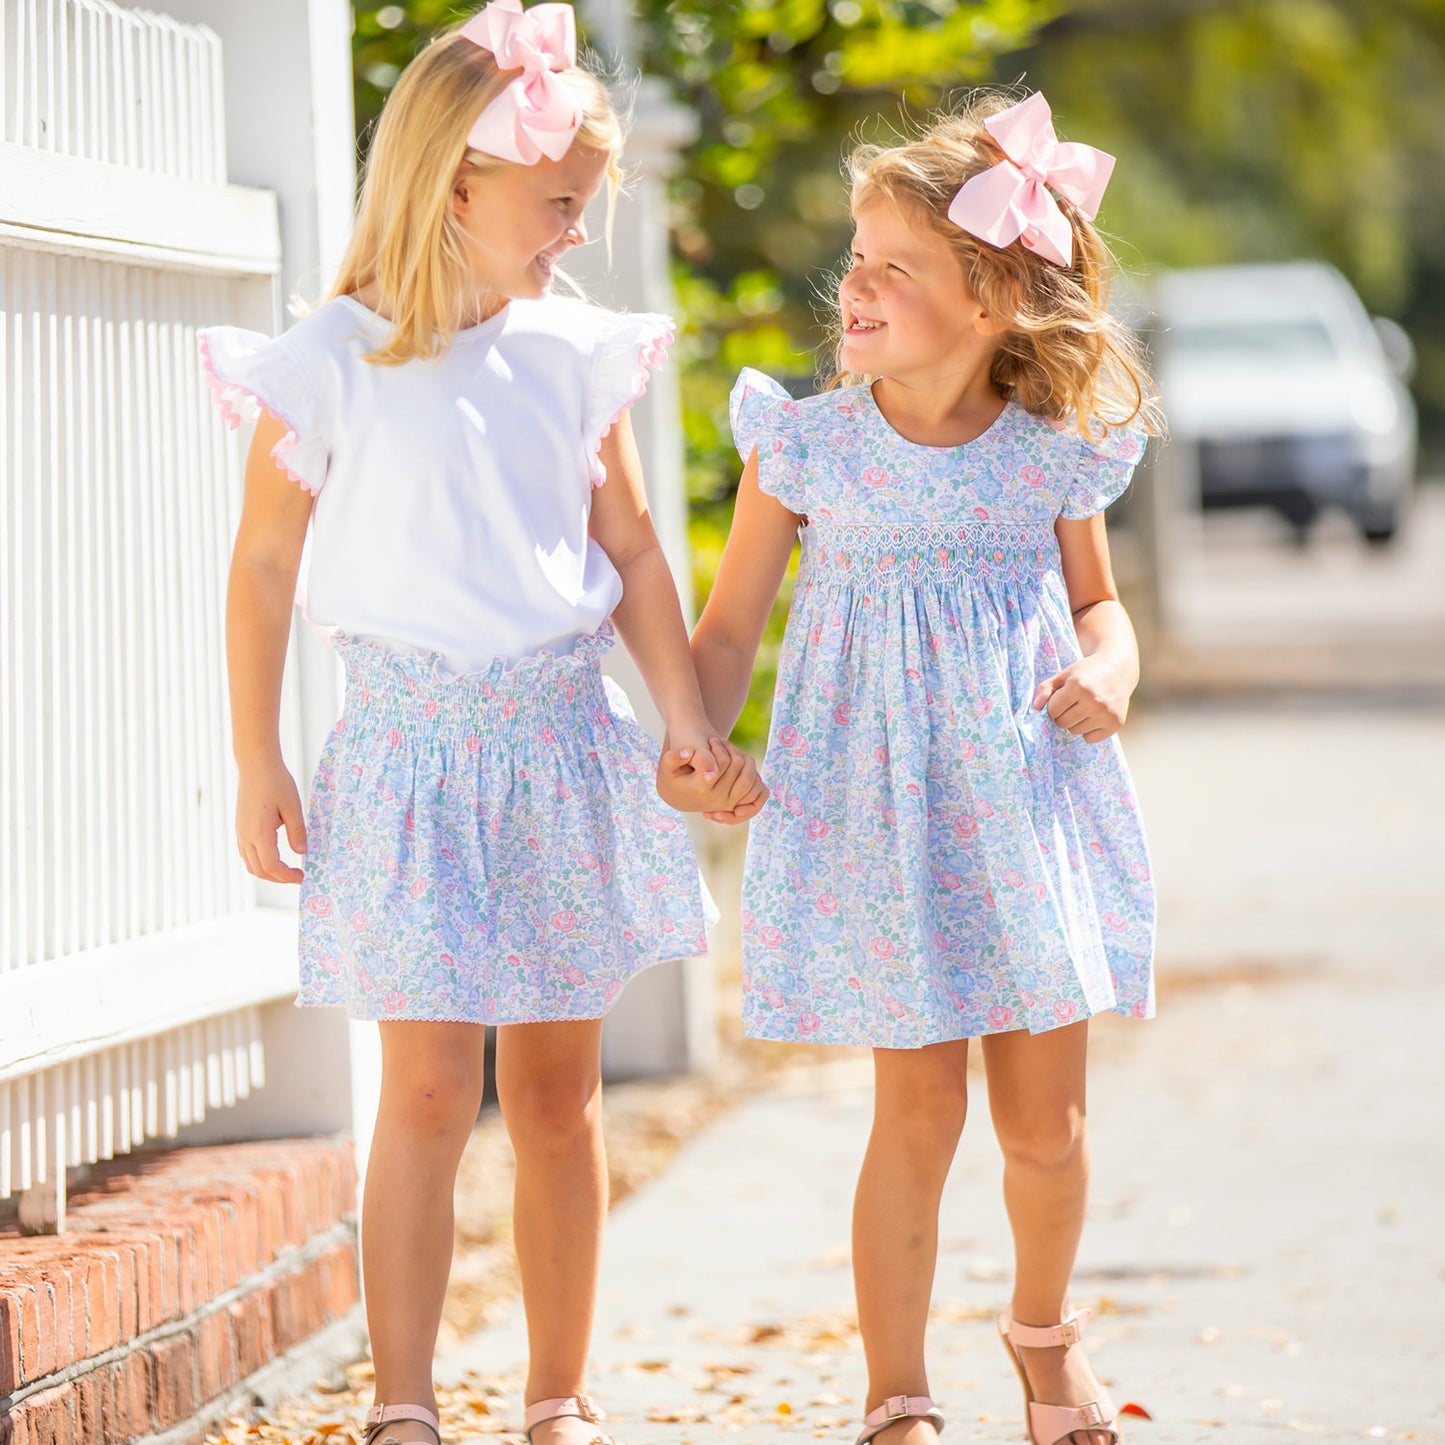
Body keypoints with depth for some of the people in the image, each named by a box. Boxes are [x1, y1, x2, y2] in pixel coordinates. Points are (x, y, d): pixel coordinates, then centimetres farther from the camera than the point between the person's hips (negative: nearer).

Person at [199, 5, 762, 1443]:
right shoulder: (333, 364, -5)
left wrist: (690, 725, 3)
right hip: (414, 743, -4)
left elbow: (630, 550, 11)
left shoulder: (574, 352, 6)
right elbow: (265, 564, 0)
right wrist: (257, 761, -2)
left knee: (558, 1084, 9)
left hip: (565, 738, 4)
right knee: (429, 1085, -9)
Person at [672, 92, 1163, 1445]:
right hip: (879, 807, -2)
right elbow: (730, 626, 2)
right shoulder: (809, 443, -5)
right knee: (917, 1113, -2)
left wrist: (1108, 674, -6)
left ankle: (1043, 1326, 37)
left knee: (1045, 1117, 8)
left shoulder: (1056, 451, -2)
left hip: (1028, 793, 2)